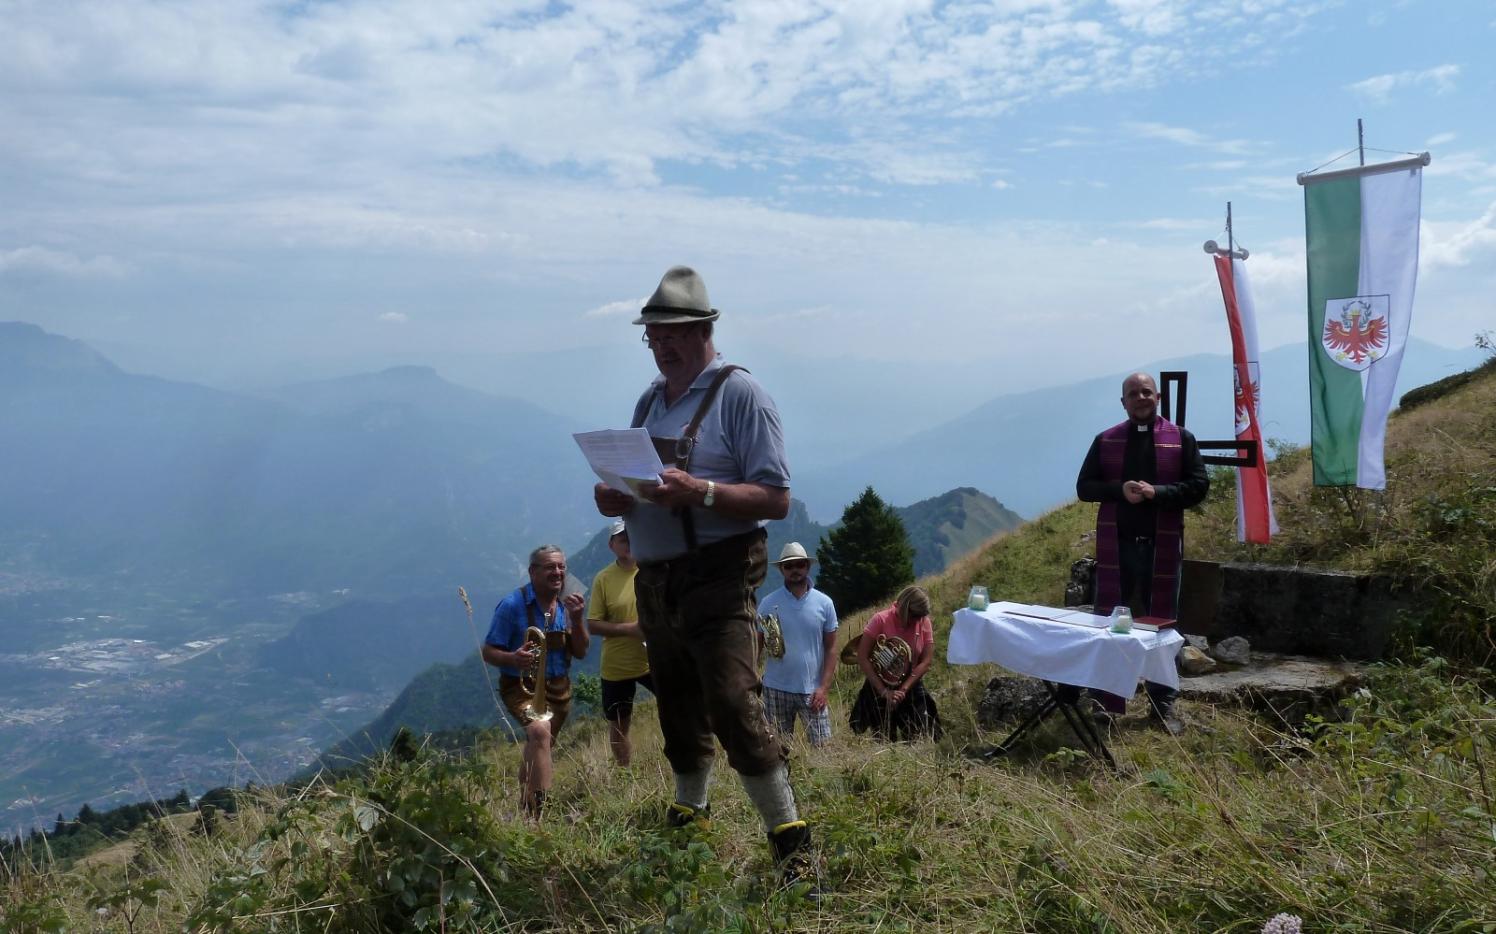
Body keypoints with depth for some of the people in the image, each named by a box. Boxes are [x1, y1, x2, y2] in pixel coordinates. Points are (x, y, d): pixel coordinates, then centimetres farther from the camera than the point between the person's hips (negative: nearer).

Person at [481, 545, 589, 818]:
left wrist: (576, 618, -17)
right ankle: (540, 810, -36)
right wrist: (513, 659, -35)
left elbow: (580, 653, -1)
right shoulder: (512, 605, -16)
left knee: (536, 748, 22)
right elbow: (488, 652, -13)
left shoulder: (567, 604, 0)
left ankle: (524, 807, 44)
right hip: (522, 686, -6)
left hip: (559, 687, 6)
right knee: (540, 731, -33)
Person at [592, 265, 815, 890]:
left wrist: (699, 492, -26)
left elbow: (776, 499, -13)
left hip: (717, 575, -7)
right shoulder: (650, 400, 15)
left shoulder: (738, 393, -7)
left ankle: (791, 845, -3)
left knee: (736, 710, -15)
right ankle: (687, 824, 34)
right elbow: (633, 485, 21)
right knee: (679, 715, 17)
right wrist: (612, 498, -2)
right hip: (653, 578, 7)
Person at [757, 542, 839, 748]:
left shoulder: (824, 603, 1)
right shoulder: (768, 604, -1)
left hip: (812, 690, 0)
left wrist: (823, 687, -6)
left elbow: (831, 648, 3)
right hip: (776, 689, 0)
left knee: (822, 745, -4)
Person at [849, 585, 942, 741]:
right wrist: (884, 691, -17)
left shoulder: (924, 622, -7)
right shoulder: (880, 620, -16)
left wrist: (903, 690, -16)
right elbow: (862, 658, -15)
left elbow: (926, 661, -8)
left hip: (912, 689, 2)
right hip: (880, 689, -2)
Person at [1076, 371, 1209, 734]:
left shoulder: (1181, 439, 4)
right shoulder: (1105, 440, 7)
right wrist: (1119, 490, -14)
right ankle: (1108, 703, 14)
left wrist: (1156, 492, -17)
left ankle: (1163, 705, 18)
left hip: (1161, 545, -1)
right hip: (1116, 545, 1)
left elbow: (1199, 485, -1)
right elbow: (1084, 487, 5)